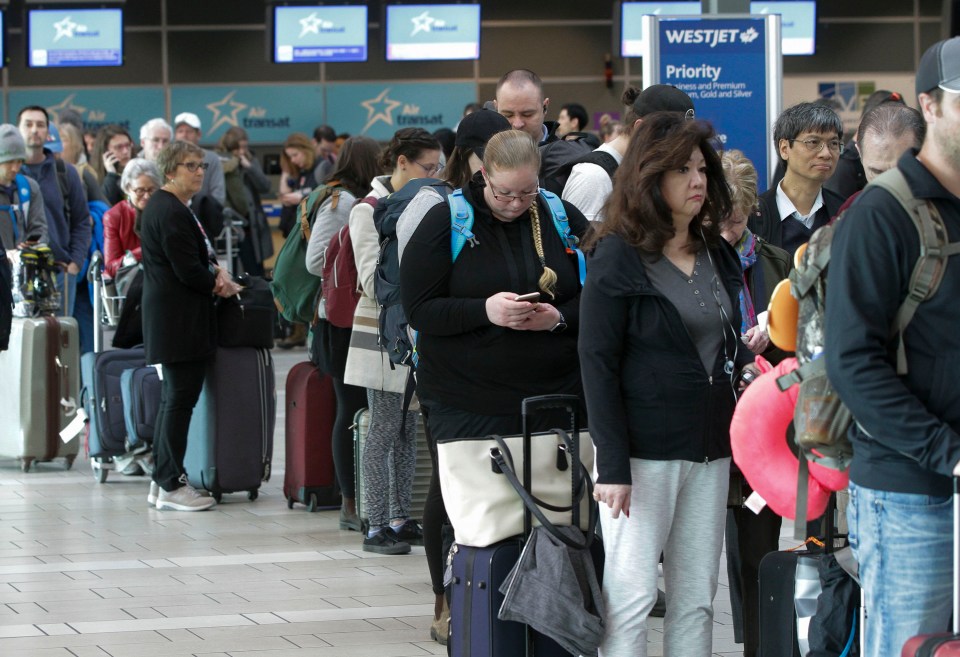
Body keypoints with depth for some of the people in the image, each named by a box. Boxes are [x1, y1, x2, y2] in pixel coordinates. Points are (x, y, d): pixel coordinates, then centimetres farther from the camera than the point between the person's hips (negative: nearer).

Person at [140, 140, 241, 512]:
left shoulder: (171, 207, 17)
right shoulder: (170, 212, -17)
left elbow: (199, 253, 22)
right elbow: (187, 269, -20)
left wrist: (216, 271, 2)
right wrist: (219, 284, -4)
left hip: (172, 320, 11)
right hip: (179, 321, -11)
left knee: (174, 397, 14)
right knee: (180, 399, -8)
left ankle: (163, 481, 19)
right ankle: (171, 485, -5)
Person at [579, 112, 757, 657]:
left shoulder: (717, 254, 13)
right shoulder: (618, 257, -6)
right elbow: (598, 363, -10)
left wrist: (748, 365, 1)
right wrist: (612, 465, -15)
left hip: (710, 448, 6)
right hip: (645, 448, -6)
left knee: (697, 597, 7)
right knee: (633, 593, -6)